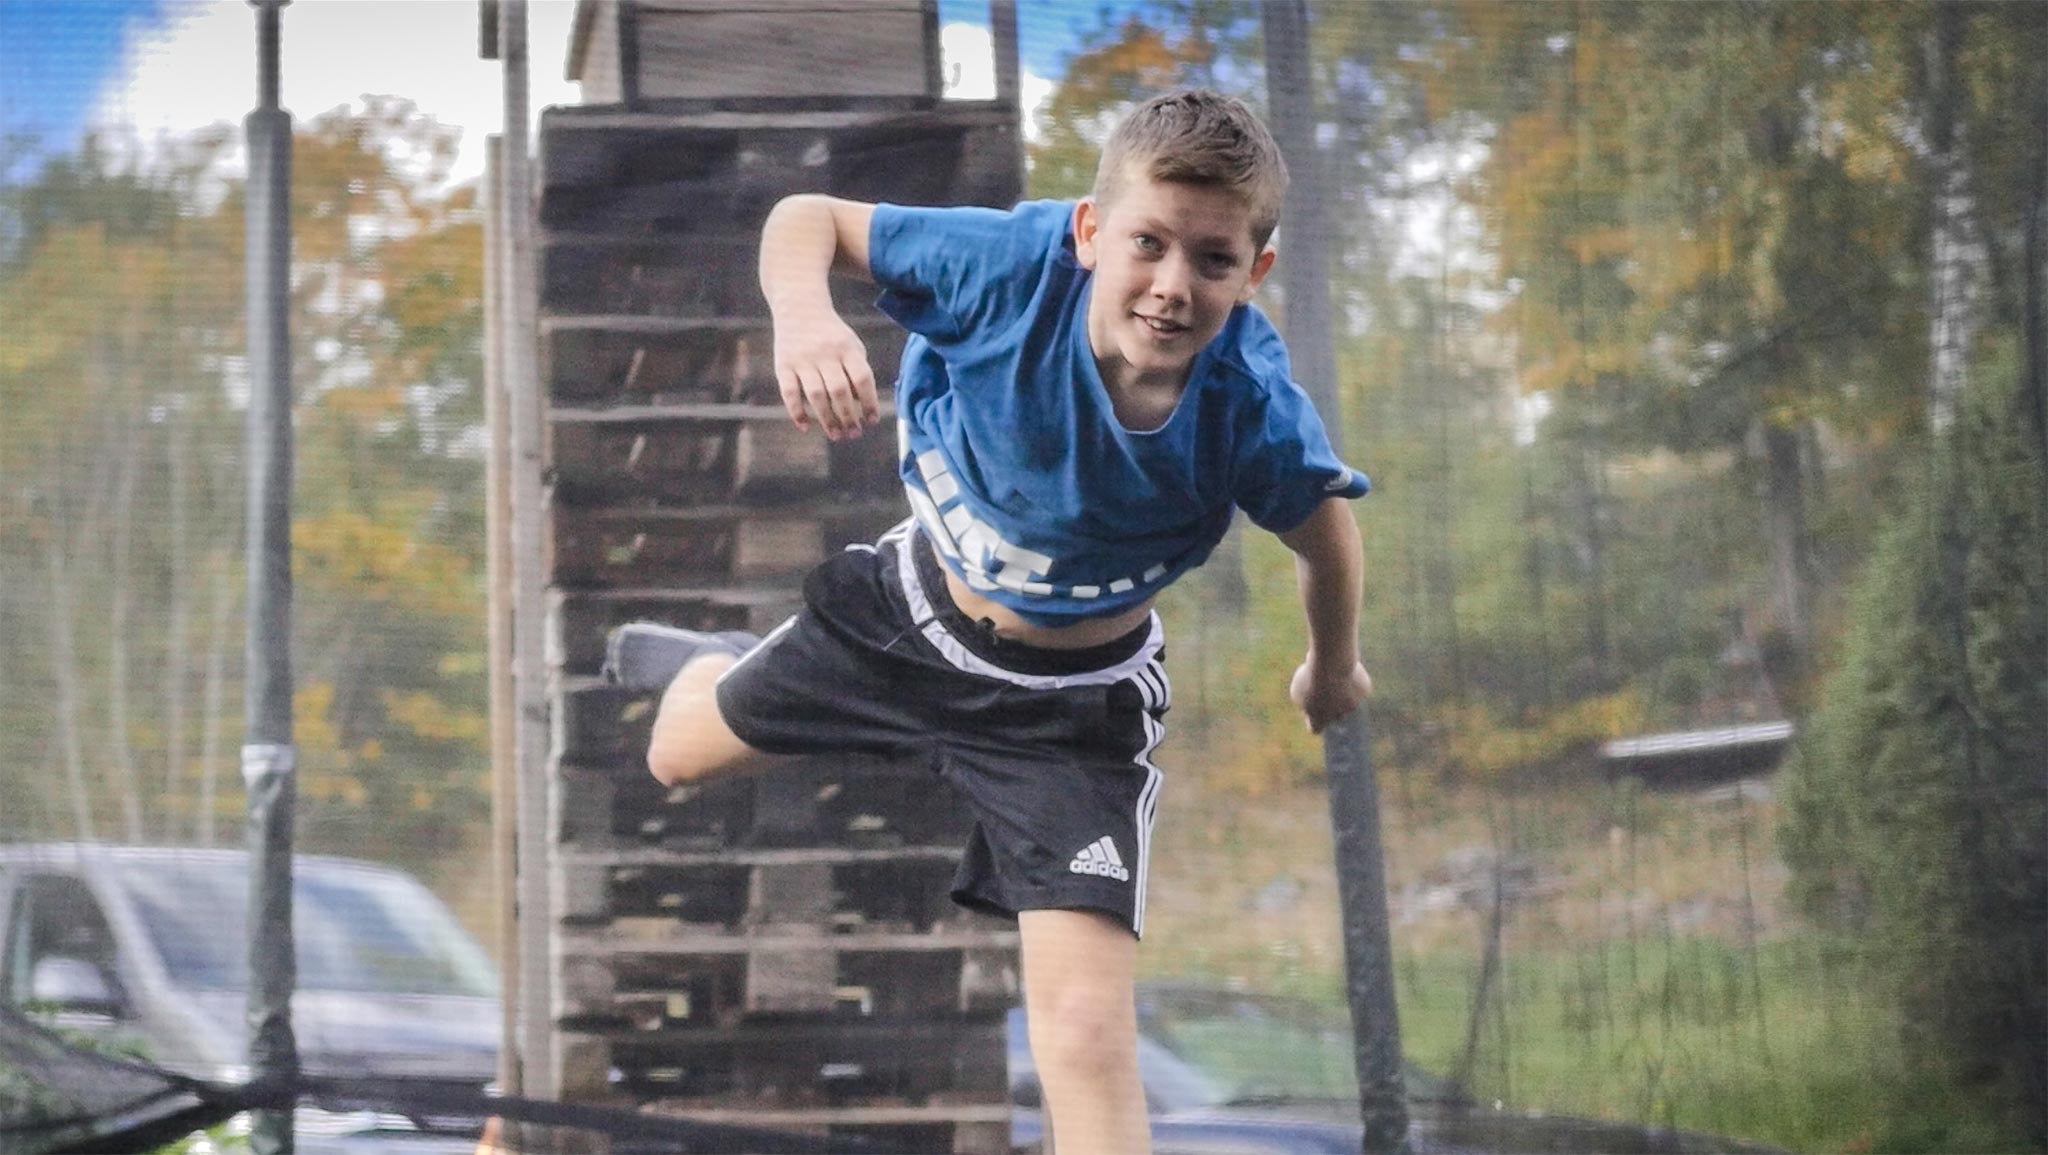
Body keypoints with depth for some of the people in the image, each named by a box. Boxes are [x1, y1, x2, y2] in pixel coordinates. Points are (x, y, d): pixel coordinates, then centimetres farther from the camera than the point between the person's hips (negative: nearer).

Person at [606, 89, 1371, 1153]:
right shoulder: (1015, 264, -32)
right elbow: (809, 218, -19)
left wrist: (1332, 668, 9)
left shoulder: (1256, 413, -33)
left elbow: (1325, 538, -11)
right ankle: (718, 669, 66)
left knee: (1088, 1026, -17)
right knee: (680, 750, 27)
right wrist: (802, 312, -43)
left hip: (1069, 709, -3)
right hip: (908, 610, 3)